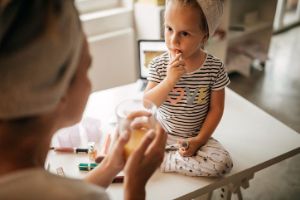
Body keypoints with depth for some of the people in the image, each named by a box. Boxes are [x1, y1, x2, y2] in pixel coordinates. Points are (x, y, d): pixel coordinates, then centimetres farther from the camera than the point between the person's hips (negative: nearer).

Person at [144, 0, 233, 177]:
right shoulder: (158, 65, -11)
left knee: (223, 163, -25)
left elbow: (216, 108, -5)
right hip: (161, 132, 0)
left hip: (195, 136, 1)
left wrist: (199, 140, -14)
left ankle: (158, 161, -11)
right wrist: (170, 79, -29)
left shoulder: (215, 68, -13)